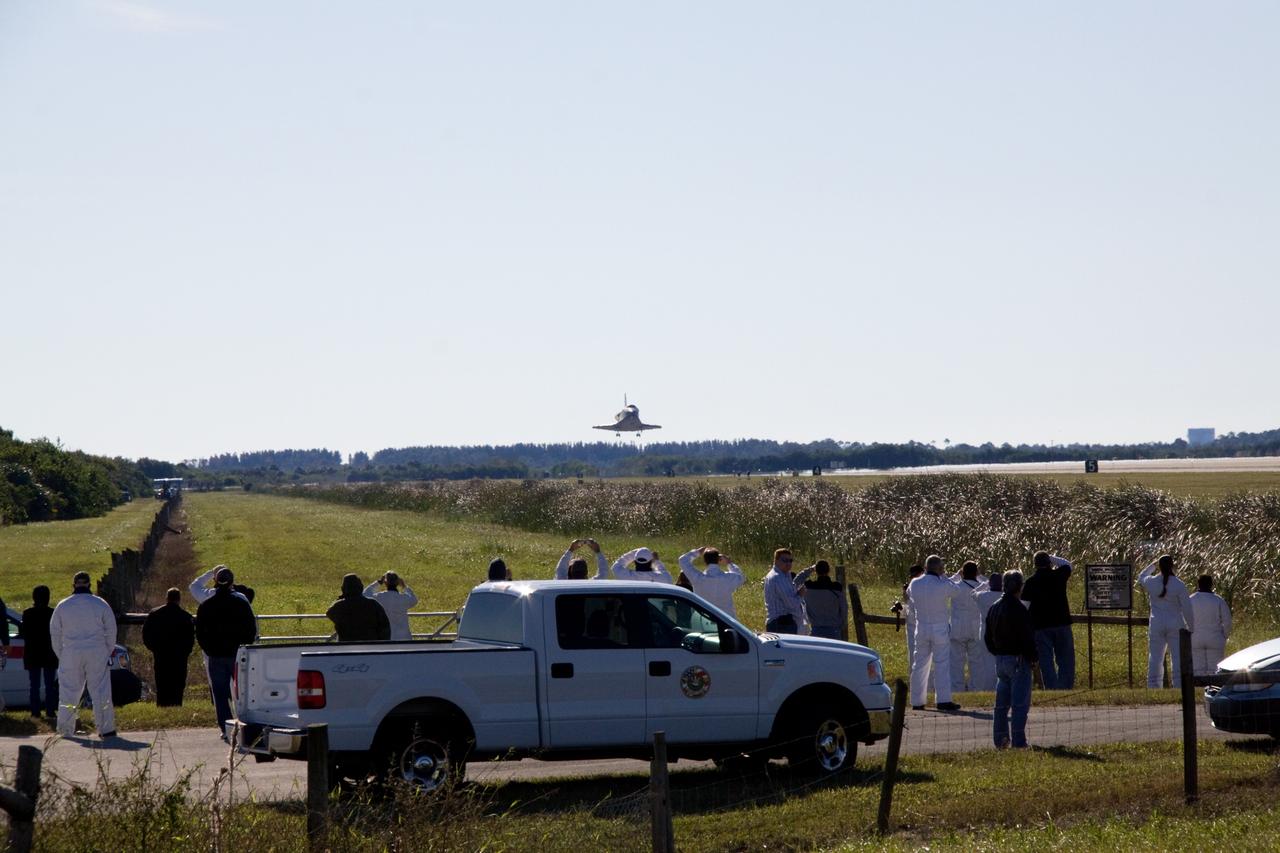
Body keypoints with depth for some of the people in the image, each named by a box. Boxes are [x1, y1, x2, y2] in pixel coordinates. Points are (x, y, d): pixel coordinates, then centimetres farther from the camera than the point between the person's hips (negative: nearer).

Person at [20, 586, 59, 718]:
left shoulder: (27, 613, -7)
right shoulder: (53, 613, -8)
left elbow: (23, 633, -5)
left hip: (32, 654, 0)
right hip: (49, 654, 0)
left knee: (34, 685, 6)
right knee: (50, 685, 6)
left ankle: (35, 710, 3)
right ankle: (50, 710, 1)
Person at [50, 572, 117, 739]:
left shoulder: (62, 606, 3)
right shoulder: (101, 604, 1)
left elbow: (55, 633, 7)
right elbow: (111, 630, 4)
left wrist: (60, 655, 15)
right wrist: (108, 652, 13)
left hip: (71, 654, 1)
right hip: (97, 653, -1)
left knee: (69, 692, 7)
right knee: (100, 690, 3)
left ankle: (65, 729, 7)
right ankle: (106, 728, 1)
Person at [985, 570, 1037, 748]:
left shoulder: (994, 608, 9)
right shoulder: (1018, 609, -16)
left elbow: (987, 637, 15)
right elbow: (1027, 637, -17)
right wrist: (1033, 656, -6)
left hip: (1000, 660, 8)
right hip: (1018, 660, -8)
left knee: (1002, 702, 14)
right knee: (1020, 703, -4)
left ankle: (1000, 740, 16)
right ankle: (1018, 741, -6)